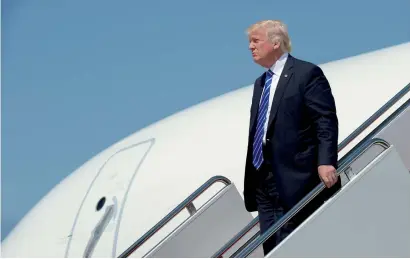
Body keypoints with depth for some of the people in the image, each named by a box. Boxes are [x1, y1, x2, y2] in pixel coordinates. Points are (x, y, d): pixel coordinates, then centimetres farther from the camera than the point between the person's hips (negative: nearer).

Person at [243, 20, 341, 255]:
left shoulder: (307, 73, -5)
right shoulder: (261, 82, 21)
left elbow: (326, 121, -13)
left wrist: (325, 161, -24)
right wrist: (253, 174, 17)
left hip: (294, 180, -8)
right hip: (263, 181, 8)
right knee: (271, 249, 8)